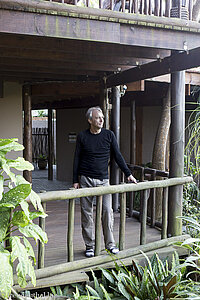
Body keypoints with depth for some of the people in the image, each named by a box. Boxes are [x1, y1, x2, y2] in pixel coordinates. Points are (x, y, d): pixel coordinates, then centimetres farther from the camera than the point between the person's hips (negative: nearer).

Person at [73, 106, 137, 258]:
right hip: (86, 179, 0)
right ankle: (90, 246, 15)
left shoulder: (109, 135, 4)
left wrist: (128, 174, 3)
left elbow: (117, 156, 8)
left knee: (107, 210, -5)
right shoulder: (82, 136, 2)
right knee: (87, 213, 3)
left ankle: (110, 244, 9)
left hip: (103, 179, 1)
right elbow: (77, 159, 5)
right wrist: (75, 180, 1)